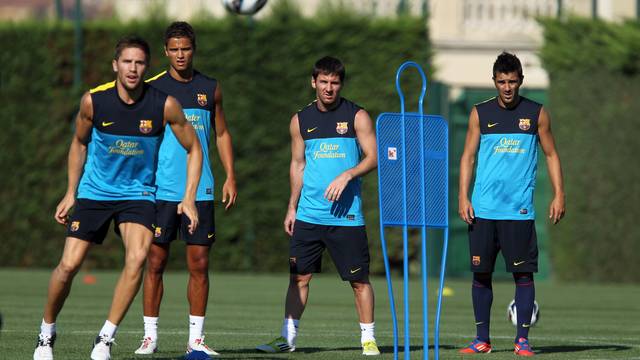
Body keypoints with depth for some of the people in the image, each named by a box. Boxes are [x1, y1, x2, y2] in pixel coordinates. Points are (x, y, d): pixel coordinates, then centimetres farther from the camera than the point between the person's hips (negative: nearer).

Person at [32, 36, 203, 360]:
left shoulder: (164, 105, -14)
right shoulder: (93, 101, -11)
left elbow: (193, 149, -1)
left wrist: (189, 199, -9)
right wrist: (71, 193, 7)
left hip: (138, 193, -1)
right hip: (94, 191, 1)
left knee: (137, 258, -25)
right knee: (68, 265, -8)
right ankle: (46, 333, 17)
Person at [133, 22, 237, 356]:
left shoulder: (210, 88, 10)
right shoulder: (152, 89, 1)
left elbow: (221, 133, 16)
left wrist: (230, 176, 7)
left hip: (200, 190, 2)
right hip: (161, 189, -2)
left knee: (199, 265, 1)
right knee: (156, 262, -2)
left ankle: (196, 338, 6)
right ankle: (150, 335, 4)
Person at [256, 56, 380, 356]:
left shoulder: (356, 116, 2)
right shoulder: (301, 120, 11)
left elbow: (373, 157, -2)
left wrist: (346, 176, -18)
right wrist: (292, 207, 14)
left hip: (346, 215, -3)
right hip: (308, 215, 3)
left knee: (359, 279, -2)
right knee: (299, 276, 1)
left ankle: (368, 339, 6)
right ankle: (288, 337, 6)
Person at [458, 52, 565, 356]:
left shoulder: (536, 113, 6)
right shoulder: (480, 113, 7)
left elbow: (551, 155, 10)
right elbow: (468, 156, 8)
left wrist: (558, 195, 1)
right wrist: (463, 197, -2)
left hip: (520, 211, -1)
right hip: (483, 210, 1)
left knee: (523, 274, -4)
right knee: (481, 274, 2)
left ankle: (522, 340, 1)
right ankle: (482, 339, 11)